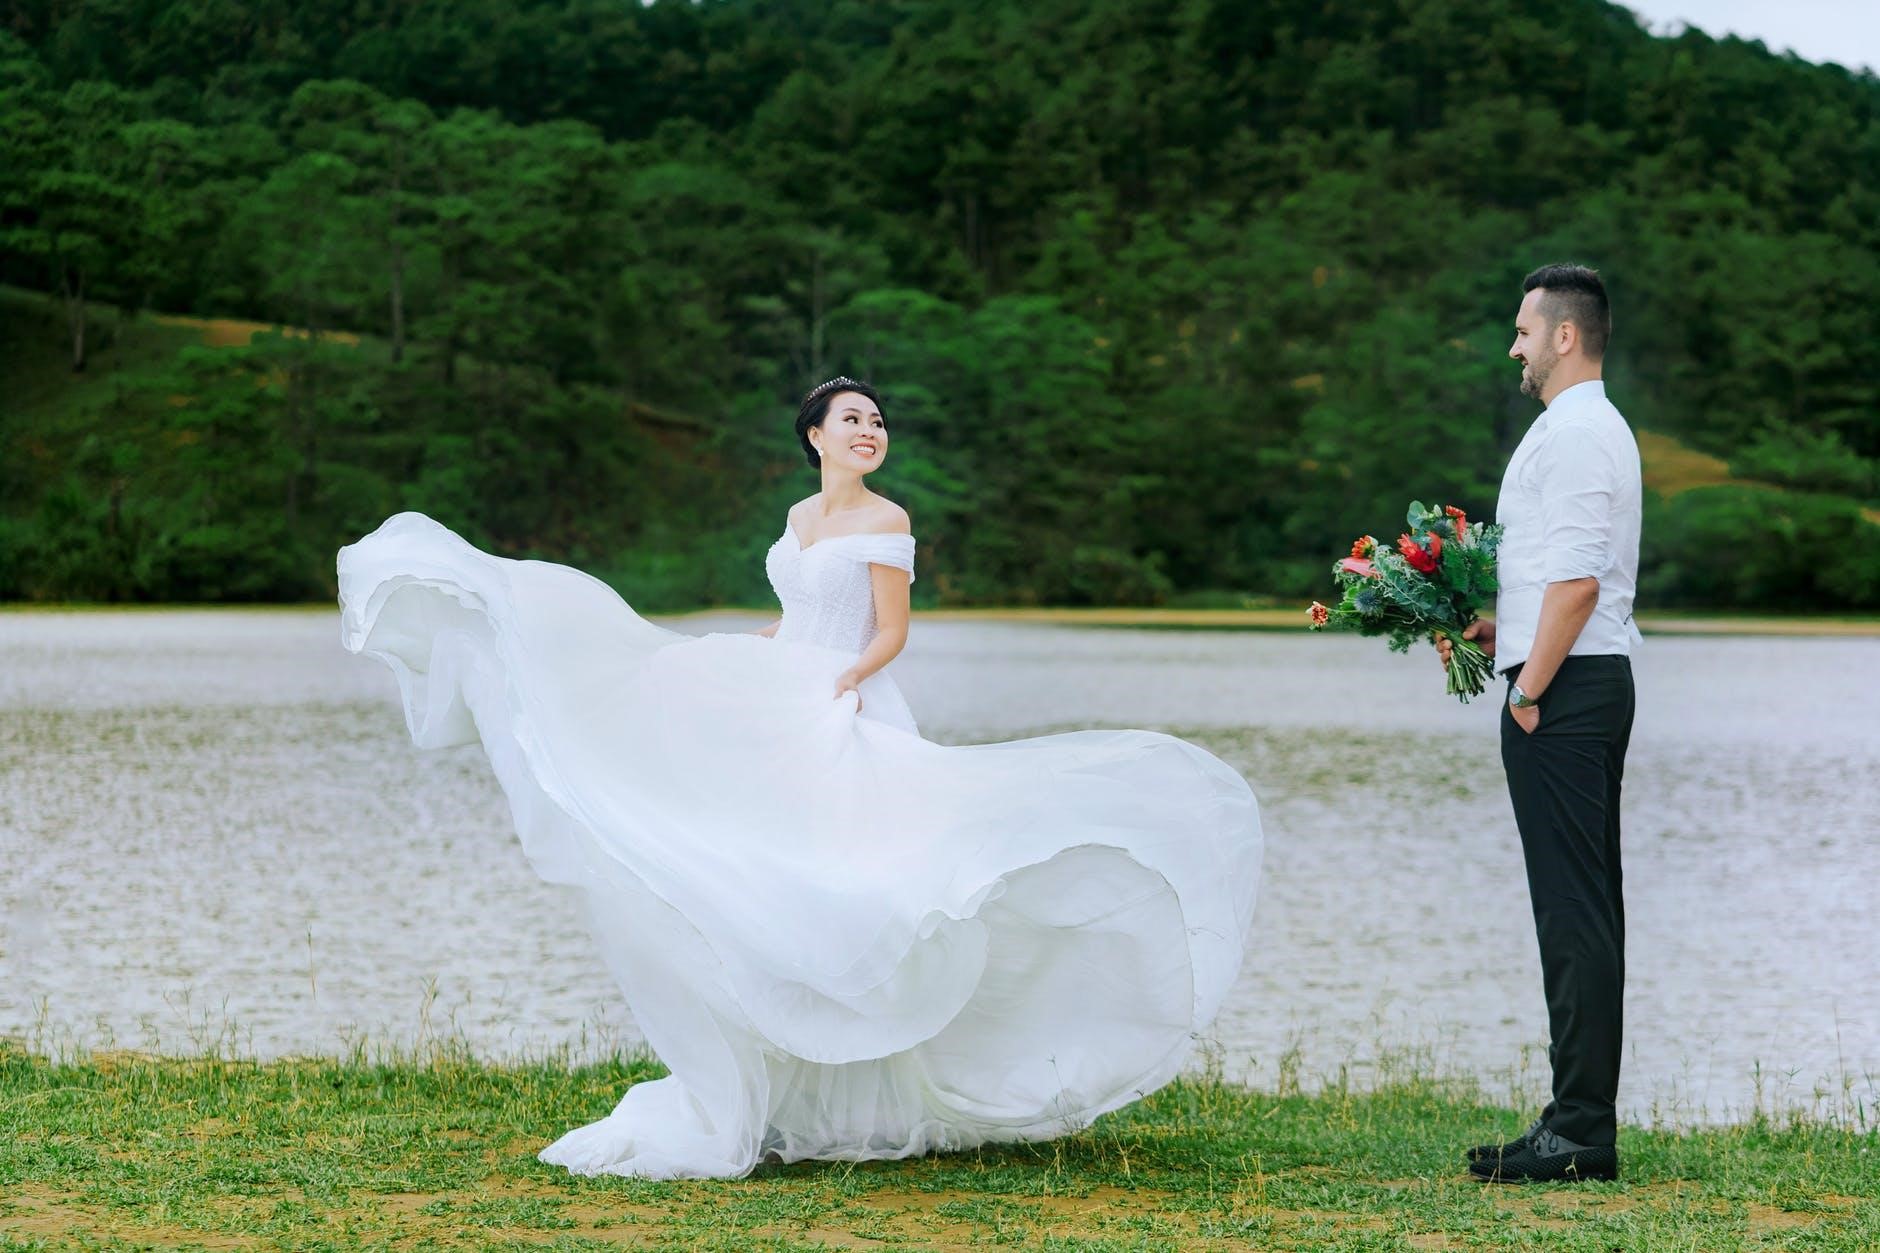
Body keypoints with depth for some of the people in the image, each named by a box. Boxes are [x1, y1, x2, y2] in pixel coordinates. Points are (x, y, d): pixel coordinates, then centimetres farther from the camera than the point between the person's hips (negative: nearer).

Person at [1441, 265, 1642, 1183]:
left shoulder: (1573, 434, -14)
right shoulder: (1597, 428, 20)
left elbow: (1577, 583, -21)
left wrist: (1529, 690, -16)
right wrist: (1499, 630, 17)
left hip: (1563, 692, -11)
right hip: (1592, 679, 11)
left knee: (1574, 910, -10)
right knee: (1585, 908, 11)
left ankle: (1581, 1131, -10)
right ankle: (1581, 1118, 15)